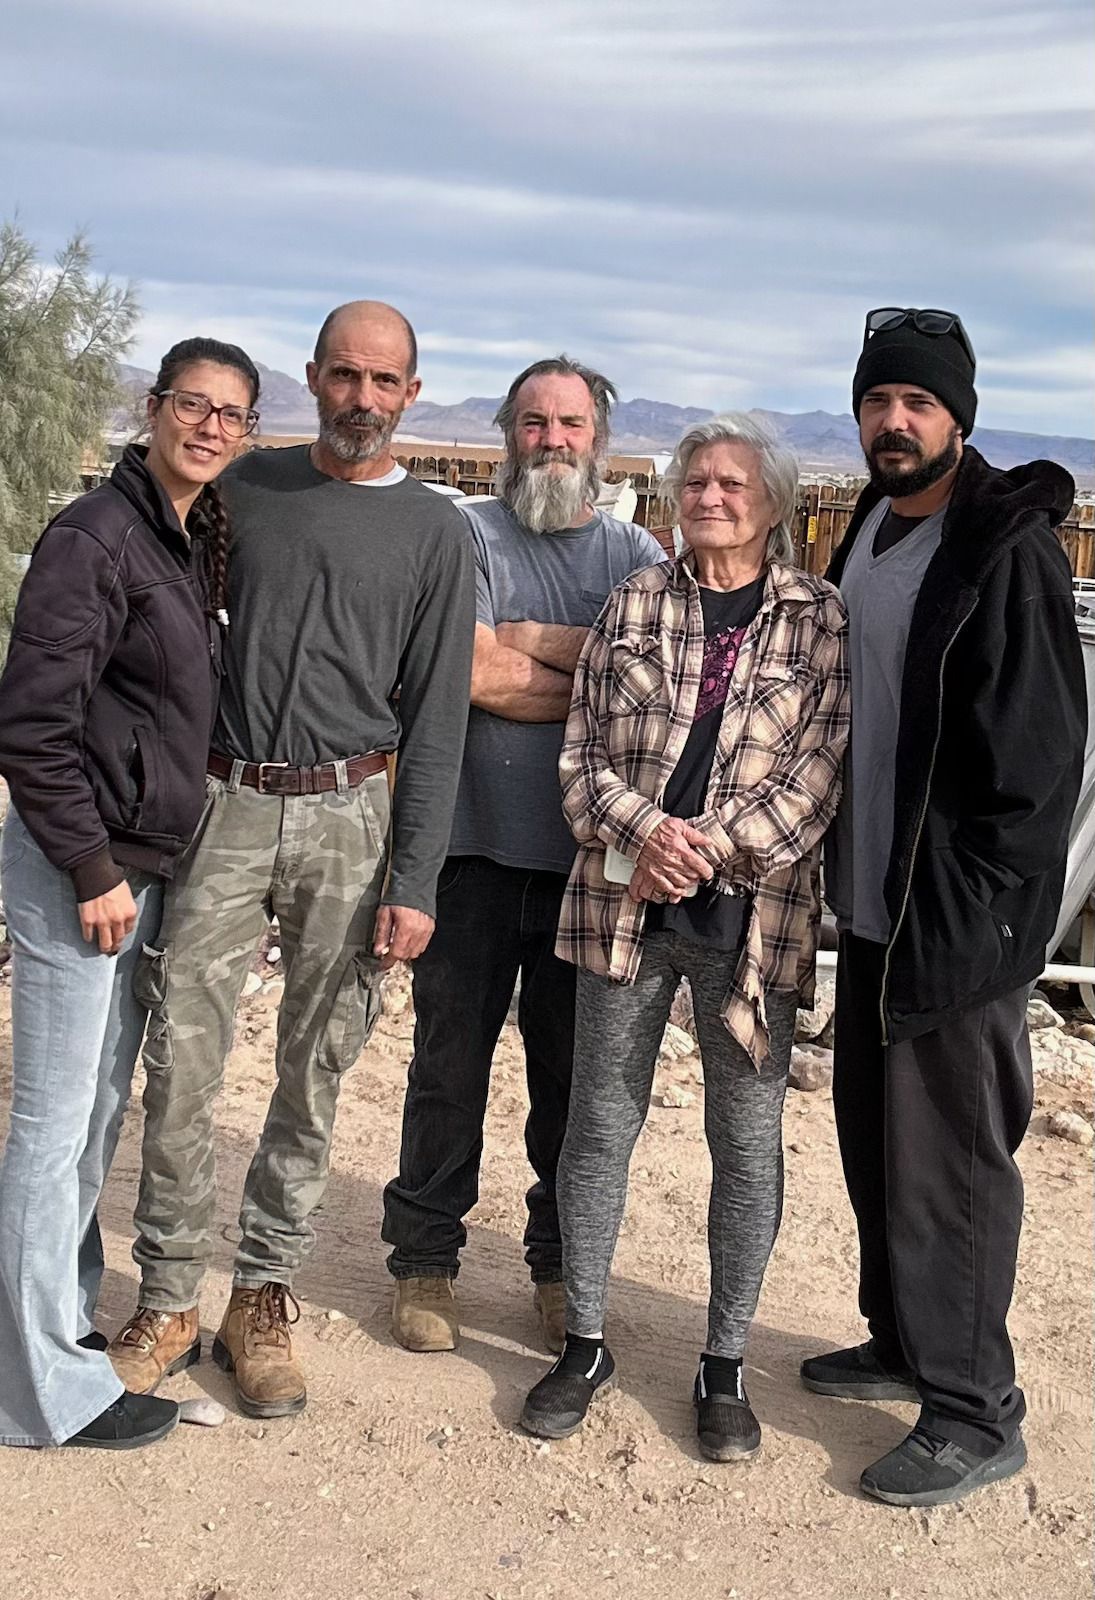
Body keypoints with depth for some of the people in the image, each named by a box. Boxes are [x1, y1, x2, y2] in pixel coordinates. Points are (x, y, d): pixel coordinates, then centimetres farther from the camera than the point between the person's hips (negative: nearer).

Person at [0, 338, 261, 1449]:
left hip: (146, 862, 9)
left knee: (99, 1108, 19)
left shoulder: (205, 540, 10)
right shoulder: (96, 535, -15)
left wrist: (133, 861, 15)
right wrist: (94, 871, -17)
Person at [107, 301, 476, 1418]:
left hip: (347, 817, 0)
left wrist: (413, 884, -5)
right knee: (180, 1062, -2)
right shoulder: (243, 488, 10)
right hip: (224, 804, 1)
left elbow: (435, 721, 1)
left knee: (315, 1074, 5)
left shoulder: (434, 532, 5)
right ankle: (167, 1302, 12)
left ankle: (263, 1297, 20)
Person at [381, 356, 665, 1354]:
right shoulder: (468, 535, 3)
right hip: (477, 842, -2)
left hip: (589, 851, 2)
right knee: (451, 1062, 6)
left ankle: (561, 1265, 26)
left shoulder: (636, 554, 11)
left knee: (573, 1069, 10)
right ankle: (426, 1261, 21)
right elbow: (473, 674, -12)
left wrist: (528, 639, -11)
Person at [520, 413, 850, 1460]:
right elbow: (581, 753, 5)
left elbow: (820, 767, -6)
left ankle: (724, 1364, 25)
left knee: (747, 1143, 7)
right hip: (623, 902, 2)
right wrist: (642, 831, -13)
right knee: (599, 1125, 9)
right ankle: (584, 1344, 27)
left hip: (751, 914, -2)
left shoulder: (820, 619, 1)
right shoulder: (634, 606, 8)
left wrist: (714, 847, -16)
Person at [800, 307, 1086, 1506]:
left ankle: (974, 1415, 16)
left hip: (961, 919, -8)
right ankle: (904, 1343, 37)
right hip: (873, 906, 9)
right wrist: (841, 870, 13)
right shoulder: (869, 528, 11)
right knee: (874, 1132, 18)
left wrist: (966, 915, -20)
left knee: (950, 1158, 0)